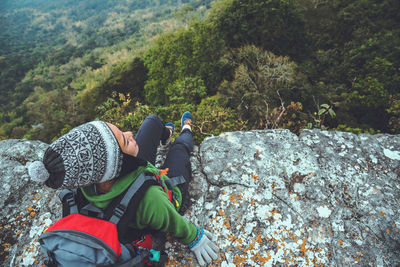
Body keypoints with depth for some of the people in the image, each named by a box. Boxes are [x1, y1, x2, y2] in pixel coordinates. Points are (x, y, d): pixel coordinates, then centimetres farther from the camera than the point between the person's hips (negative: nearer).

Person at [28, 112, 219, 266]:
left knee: (153, 120, 18)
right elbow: (174, 224, -30)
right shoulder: (147, 199, -50)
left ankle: (166, 134, 57)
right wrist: (194, 238, -10)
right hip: (171, 189, -4)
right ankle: (186, 132, 62)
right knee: (181, 144, 21)